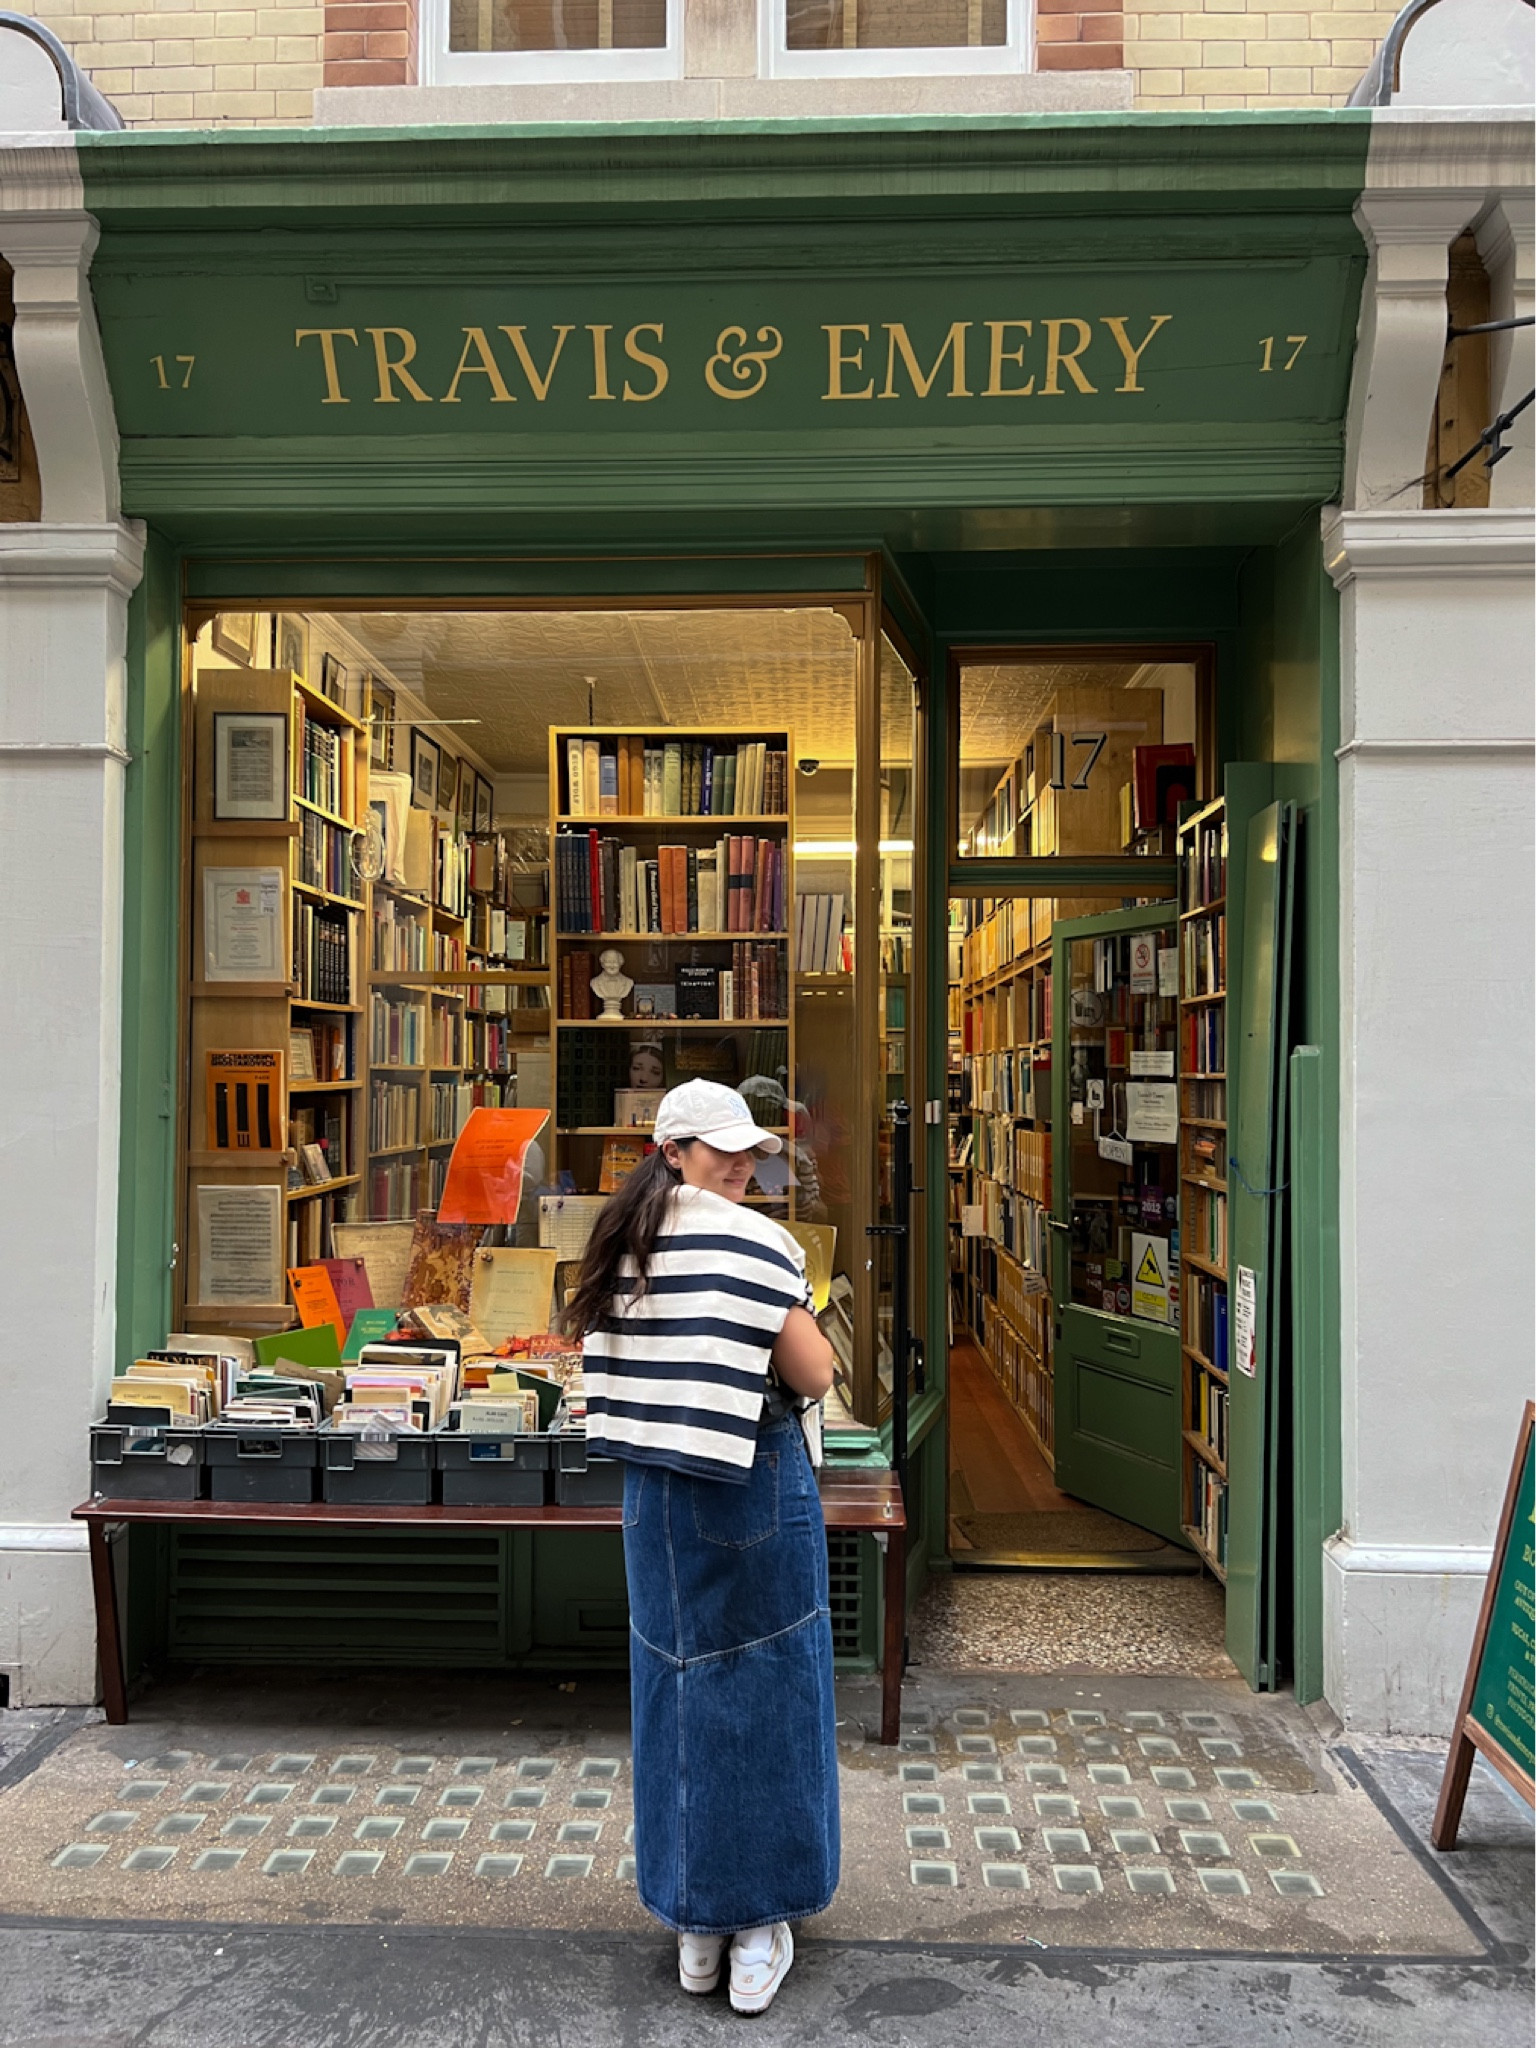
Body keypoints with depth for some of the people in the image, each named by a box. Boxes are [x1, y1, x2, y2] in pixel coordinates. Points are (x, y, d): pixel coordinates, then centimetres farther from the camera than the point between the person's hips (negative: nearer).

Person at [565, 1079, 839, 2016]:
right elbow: (815, 1378, -15)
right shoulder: (757, 1241, -17)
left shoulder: (623, 1244, 4)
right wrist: (795, 1308, 2)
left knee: (676, 1689, 15)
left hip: (655, 1487, 6)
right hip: (754, 1490, -6)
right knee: (759, 1690, 8)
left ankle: (693, 1923, 29)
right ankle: (756, 1922, 20)